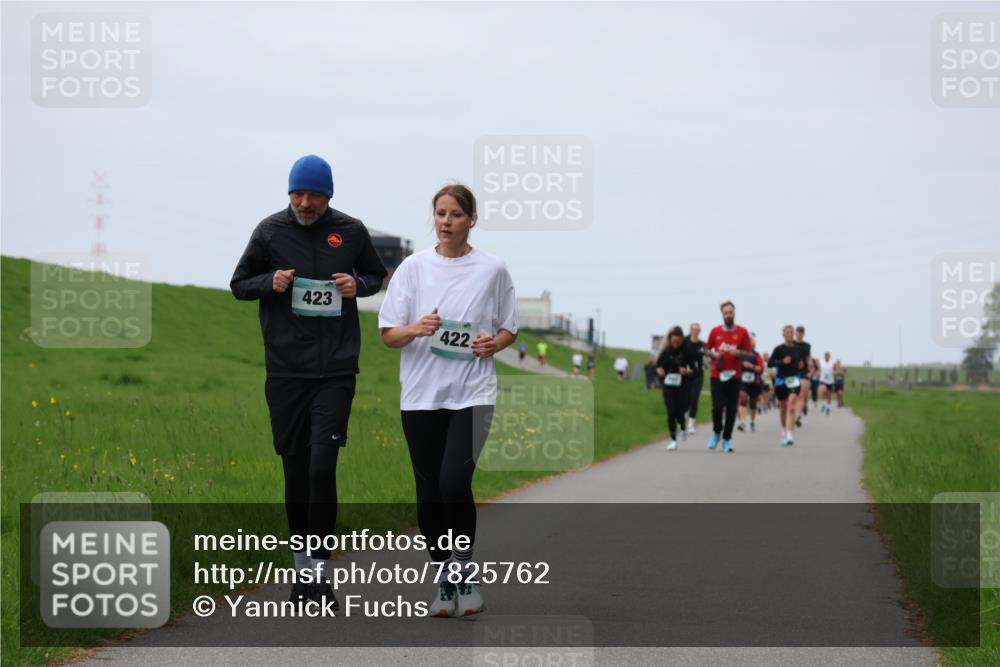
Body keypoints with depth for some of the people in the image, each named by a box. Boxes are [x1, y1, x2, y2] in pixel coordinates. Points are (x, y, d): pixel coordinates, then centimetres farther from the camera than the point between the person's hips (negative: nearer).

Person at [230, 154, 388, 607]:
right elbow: (239, 284, 11)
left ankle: (320, 568, -8)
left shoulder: (351, 231, 3)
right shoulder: (270, 231, 3)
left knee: (322, 465, -13)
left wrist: (359, 285, -5)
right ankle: (302, 567, 20)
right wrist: (270, 282, -10)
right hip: (285, 371, 1)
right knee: (294, 469, 7)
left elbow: (377, 275, 17)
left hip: (336, 370, -1)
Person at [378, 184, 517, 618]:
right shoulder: (413, 267, 3)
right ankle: (445, 583, 17)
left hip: (472, 393, -2)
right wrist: (416, 330, -18)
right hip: (421, 395, 2)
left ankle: (464, 569, 1)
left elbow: (509, 329, 13)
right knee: (429, 494, 4)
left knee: (454, 482, -19)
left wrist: (494, 343, -9)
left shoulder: (492, 269, 3)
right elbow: (388, 334, 3)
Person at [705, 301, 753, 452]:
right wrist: (714, 354, -6)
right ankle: (716, 432, 19)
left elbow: (748, 353, 6)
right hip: (717, 375, 0)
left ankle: (726, 440, 12)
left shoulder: (742, 332, 3)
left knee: (731, 410, 0)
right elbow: (707, 350, 15)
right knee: (717, 407, -8)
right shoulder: (715, 331, 6)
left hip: (734, 376, 0)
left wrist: (738, 353, -14)